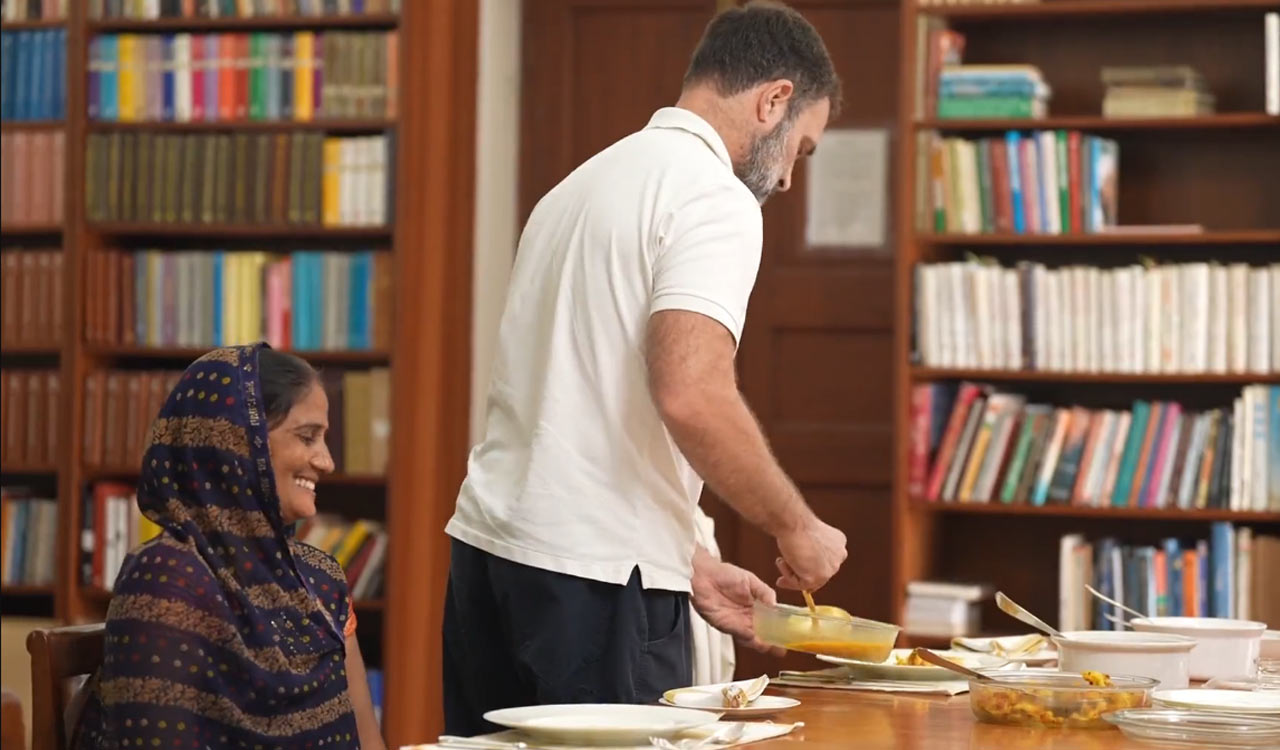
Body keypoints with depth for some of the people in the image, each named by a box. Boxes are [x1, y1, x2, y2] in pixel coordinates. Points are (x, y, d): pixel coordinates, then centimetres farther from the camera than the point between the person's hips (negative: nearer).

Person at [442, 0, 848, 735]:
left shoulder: (591, 181, 20)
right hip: (592, 574, -9)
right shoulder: (716, 199, -9)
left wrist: (689, 565, 21)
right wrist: (797, 527, -9)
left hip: (489, 540, 9)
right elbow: (691, 395, -23)